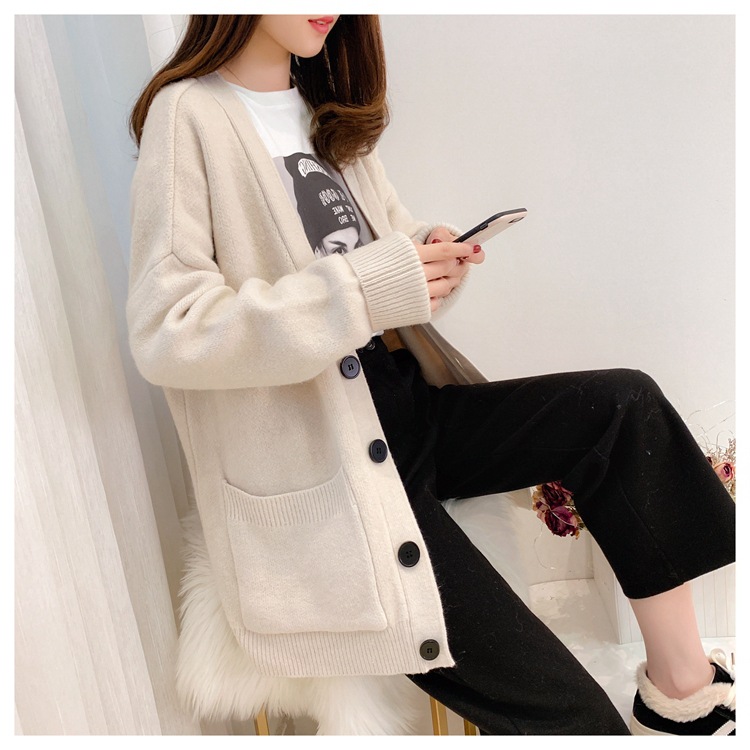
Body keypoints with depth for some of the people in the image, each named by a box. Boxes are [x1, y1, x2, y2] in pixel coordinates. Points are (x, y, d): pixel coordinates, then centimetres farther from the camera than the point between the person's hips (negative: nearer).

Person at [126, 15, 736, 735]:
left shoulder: (332, 114, 16)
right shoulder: (189, 114, -8)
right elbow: (164, 333, -19)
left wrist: (431, 256, -3)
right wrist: (366, 288, -23)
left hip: (402, 408, 8)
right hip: (317, 471, -7)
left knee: (625, 407, -12)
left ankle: (685, 695, -1)